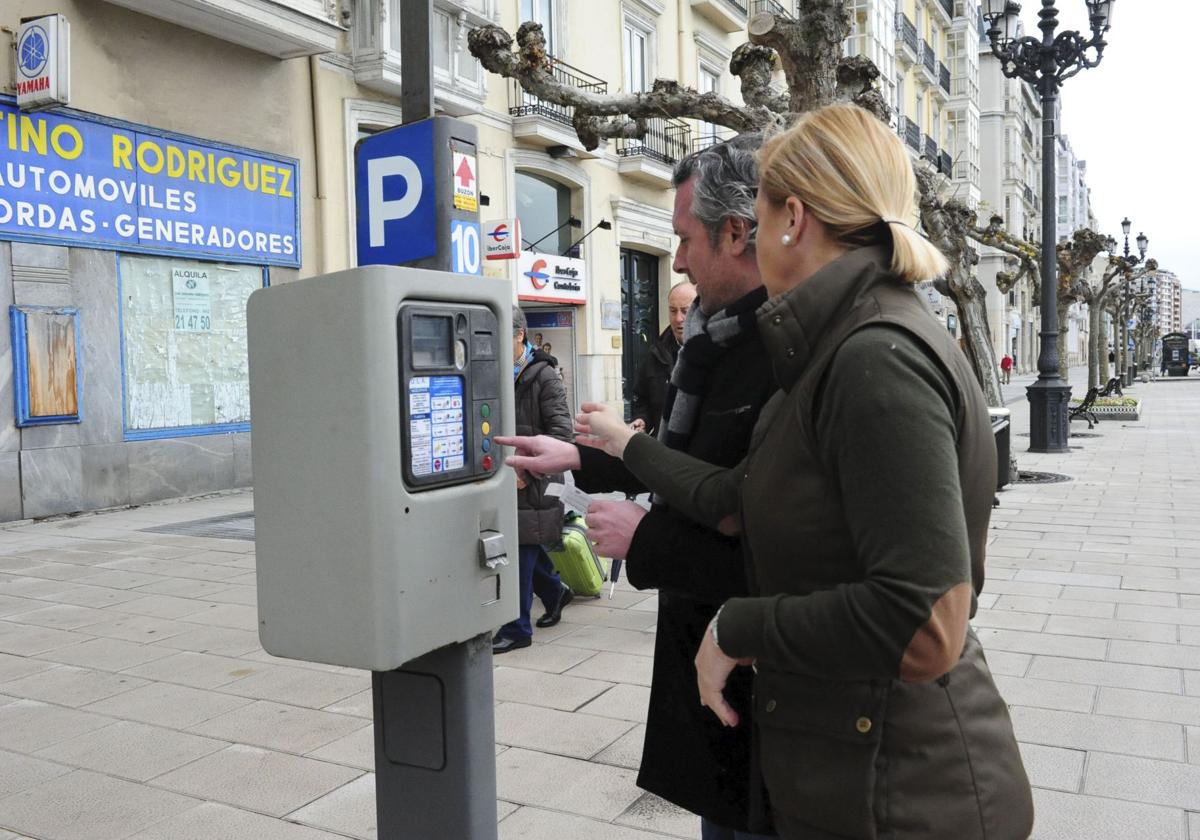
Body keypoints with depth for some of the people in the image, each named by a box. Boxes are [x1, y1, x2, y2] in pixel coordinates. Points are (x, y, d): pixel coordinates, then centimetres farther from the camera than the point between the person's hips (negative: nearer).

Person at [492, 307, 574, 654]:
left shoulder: (543, 376, -9)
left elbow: (561, 431, -15)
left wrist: (528, 471, -18)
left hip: (532, 482, -6)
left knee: (520, 551, -2)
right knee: (520, 545, 14)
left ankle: (516, 629, 9)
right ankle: (555, 591, 40)